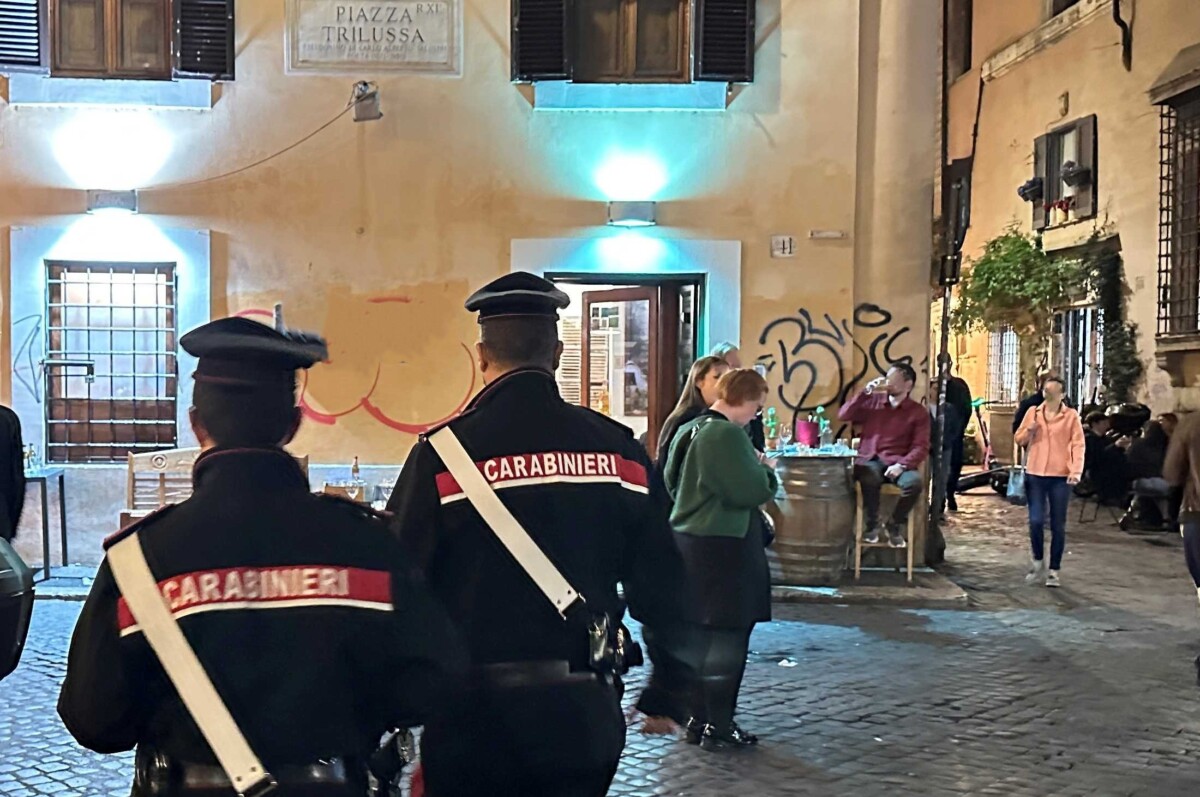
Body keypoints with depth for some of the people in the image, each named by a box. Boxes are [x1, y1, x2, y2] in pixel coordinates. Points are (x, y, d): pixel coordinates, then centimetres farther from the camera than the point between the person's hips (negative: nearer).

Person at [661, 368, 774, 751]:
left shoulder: (687, 431, 10)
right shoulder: (726, 435, -18)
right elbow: (751, 490, -22)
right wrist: (766, 469, 0)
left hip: (687, 540, 9)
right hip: (722, 548, -9)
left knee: (694, 636, 14)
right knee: (727, 639, 0)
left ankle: (697, 719, 23)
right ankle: (719, 726, 5)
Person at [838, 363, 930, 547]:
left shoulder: (918, 412, 6)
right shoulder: (873, 401, 14)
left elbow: (921, 447, -3)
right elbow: (844, 415, 5)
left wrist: (901, 465, -20)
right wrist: (865, 392, -3)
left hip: (896, 463, 0)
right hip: (870, 460, 0)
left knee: (914, 482, -34)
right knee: (870, 478, -36)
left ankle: (895, 526, -7)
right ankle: (872, 526, -11)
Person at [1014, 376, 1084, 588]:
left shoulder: (1071, 415, 0)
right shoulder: (1033, 412, 8)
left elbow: (1078, 445, -5)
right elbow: (1019, 439, 14)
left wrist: (1076, 471, -17)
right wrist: (1029, 431, -8)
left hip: (1060, 477, -2)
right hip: (1035, 475, 2)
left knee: (1058, 525, 3)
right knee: (1036, 521, -4)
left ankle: (1053, 571, 12)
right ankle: (1038, 561, 19)